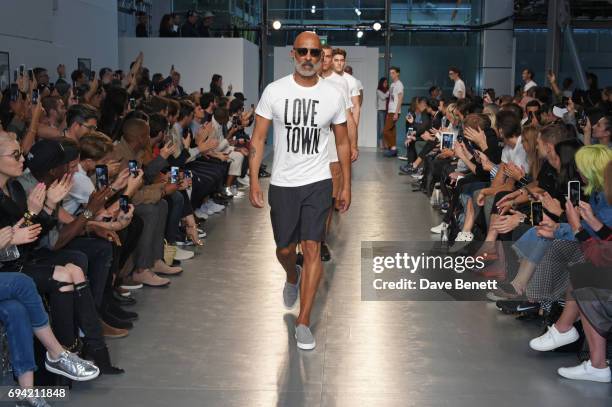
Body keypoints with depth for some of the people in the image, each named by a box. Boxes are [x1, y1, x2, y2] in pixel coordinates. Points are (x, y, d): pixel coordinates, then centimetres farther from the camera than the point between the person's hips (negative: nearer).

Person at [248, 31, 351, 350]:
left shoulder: (332, 96, -1)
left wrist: (346, 186, 6)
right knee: (284, 248, 13)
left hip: (318, 182, 0)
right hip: (282, 183, 1)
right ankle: (293, 277, 50)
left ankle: (303, 322, 0)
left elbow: (343, 143, 8)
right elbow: (258, 138, -3)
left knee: (312, 248, -8)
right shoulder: (274, 91, -5)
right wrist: (254, 180, -11)